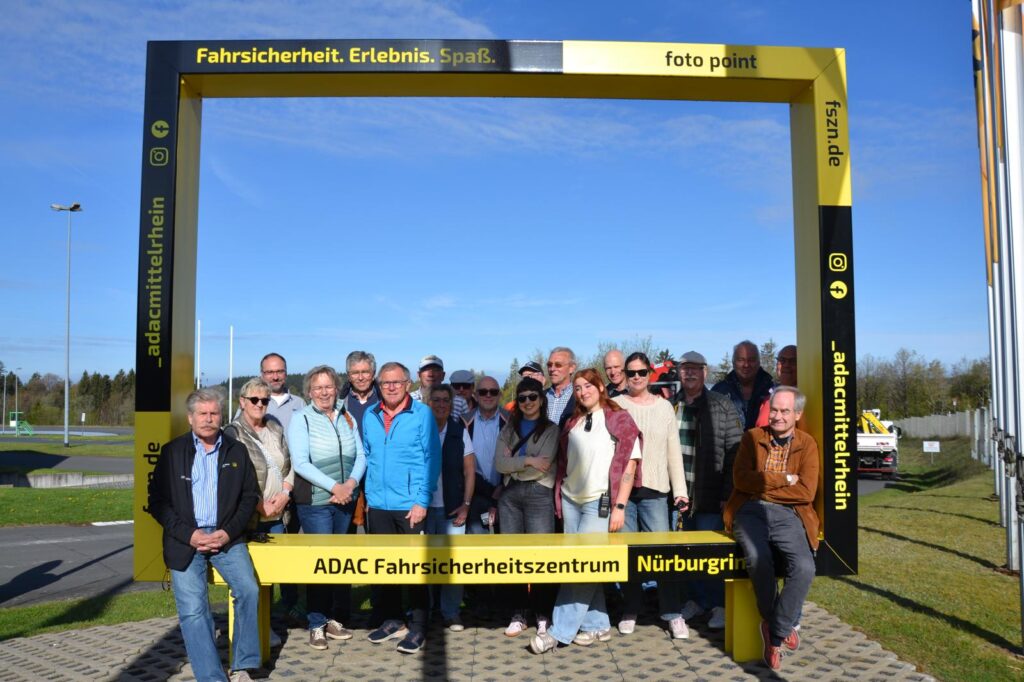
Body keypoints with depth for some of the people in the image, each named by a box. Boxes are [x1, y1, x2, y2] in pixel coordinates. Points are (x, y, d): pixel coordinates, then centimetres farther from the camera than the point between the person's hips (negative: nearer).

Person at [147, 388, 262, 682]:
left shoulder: (237, 451, 9)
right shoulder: (172, 452, 5)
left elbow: (250, 496, 7)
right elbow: (157, 501, 1)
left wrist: (228, 532, -7)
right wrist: (189, 535, -10)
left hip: (226, 537, 1)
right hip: (186, 539, 0)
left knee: (248, 590, -18)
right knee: (192, 610, -11)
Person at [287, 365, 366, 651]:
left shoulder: (347, 418, 10)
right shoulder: (301, 420, -4)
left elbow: (360, 456, 9)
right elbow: (300, 463, -12)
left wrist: (352, 482, -10)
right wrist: (334, 487, -17)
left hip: (346, 501, 5)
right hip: (315, 502, -5)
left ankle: (336, 618, 21)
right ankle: (317, 625, 9)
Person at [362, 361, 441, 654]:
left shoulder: (422, 414, -7)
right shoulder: (370, 416, 6)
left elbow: (431, 459, -8)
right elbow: (367, 457, 15)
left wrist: (422, 501, -13)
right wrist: (369, 496, 10)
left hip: (411, 506, -4)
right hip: (378, 505, 4)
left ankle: (417, 627, 15)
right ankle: (392, 620, 28)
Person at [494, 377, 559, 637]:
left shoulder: (551, 429, 3)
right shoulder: (509, 429, 14)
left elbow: (544, 466, -10)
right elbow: (499, 463, 0)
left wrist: (513, 464, -1)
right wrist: (528, 461, -10)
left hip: (539, 494, -4)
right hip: (510, 495, 4)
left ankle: (543, 615, 8)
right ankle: (518, 614, 14)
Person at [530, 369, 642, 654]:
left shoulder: (618, 419, -2)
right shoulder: (572, 423, 13)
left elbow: (629, 464, -7)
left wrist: (619, 506, -13)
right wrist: (559, 499, 10)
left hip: (599, 502, -6)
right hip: (571, 500, 6)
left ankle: (559, 631, -3)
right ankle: (597, 625, 20)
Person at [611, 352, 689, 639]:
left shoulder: (664, 406, 9)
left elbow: (674, 451, 8)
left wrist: (680, 490, 2)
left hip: (654, 489, 0)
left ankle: (672, 613, 6)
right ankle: (630, 610, 18)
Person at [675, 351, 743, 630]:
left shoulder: (721, 405, 0)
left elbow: (735, 450, -4)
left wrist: (728, 492, -10)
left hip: (710, 496, -3)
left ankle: (719, 604, 16)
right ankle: (697, 599, 26)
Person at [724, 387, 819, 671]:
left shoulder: (807, 444, 10)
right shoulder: (752, 437, 12)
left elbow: (807, 492, -4)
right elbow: (741, 479, -1)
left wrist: (762, 486, -5)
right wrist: (784, 480, -6)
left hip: (788, 514, 1)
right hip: (751, 511, 0)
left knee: (804, 568, -27)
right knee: (759, 560, -31)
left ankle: (775, 634, -7)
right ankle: (777, 624, -3)